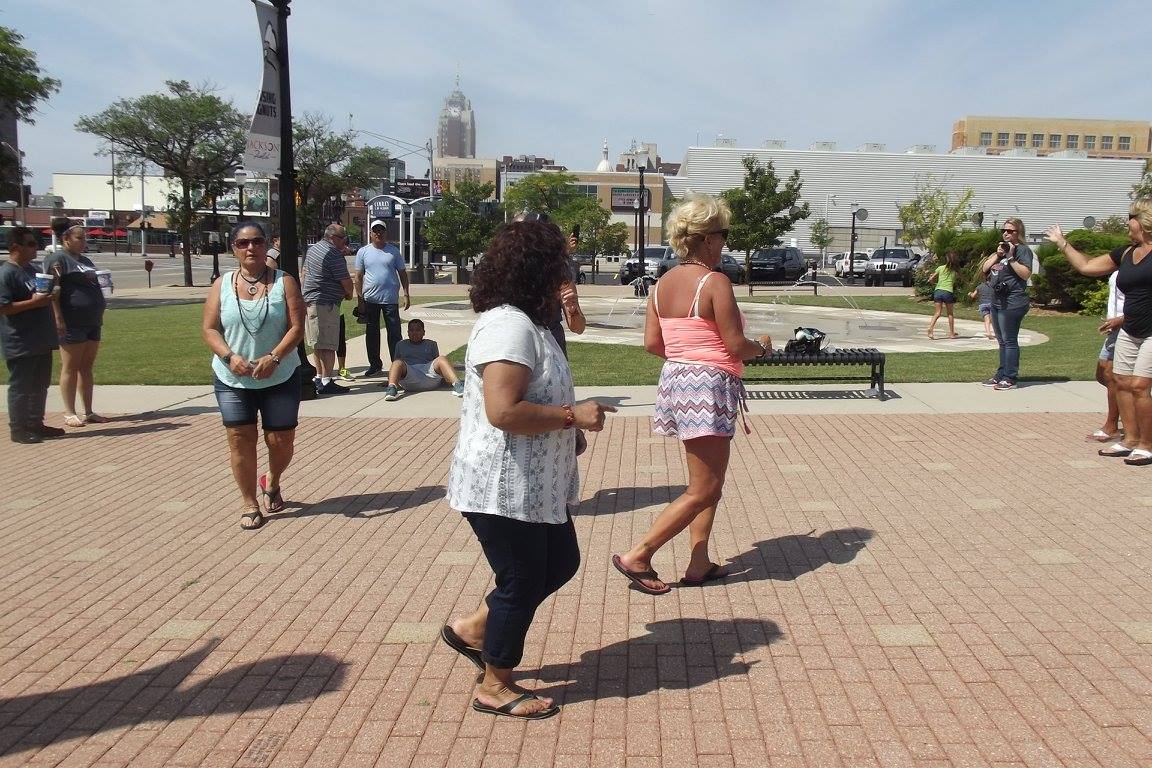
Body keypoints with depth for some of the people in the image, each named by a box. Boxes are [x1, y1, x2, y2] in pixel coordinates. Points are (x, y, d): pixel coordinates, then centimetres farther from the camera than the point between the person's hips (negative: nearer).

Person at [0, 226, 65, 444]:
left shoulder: (31, 269, 15)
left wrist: (52, 294, 11)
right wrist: (34, 302, -24)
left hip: (41, 340, 9)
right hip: (21, 344, -9)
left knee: (40, 385, 15)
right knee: (20, 387, -1)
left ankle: (35, 424, 26)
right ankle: (18, 429, 7)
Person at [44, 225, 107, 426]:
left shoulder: (85, 260, 20)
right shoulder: (58, 259, -6)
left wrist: (99, 315, 22)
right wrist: (58, 319, -22)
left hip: (92, 321, 8)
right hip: (72, 323, -8)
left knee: (87, 367, 10)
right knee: (70, 368, -2)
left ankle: (89, 412, 15)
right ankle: (69, 413, 3)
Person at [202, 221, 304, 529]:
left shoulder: (284, 282, -2)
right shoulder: (222, 285, 3)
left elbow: (297, 327, -9)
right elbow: (209, 329, 0)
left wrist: (273, 357, -22)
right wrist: (230, 356, -18)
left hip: (280, 378, -1)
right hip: (232, 379, 1)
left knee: (281, 441, 4)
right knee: (240, 440, -1)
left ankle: (272, 482, 36)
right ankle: (250, 505, 14)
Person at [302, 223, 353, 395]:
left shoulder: (313, 249, 15)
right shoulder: (334, 255, -16)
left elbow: (304, 273, 25)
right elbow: (346, 281, -15)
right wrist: (349, 294, 5)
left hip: (309, 301, 10)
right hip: (325, 304, -10)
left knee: (317, 344, 17)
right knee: (328, 345, -7)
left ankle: (319, 377, 25)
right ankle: (326, 382, -7)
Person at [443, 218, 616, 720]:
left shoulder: (523, 322, 11)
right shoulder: (509, 327, -23)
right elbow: (503, 411, -31)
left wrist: (571, 412, 14)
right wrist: (573, 416, -22)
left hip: (535, 485, 11)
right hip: (504, 487, -11)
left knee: (561, 562, 20)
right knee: (522, 583, 4)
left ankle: (472, 630, 32)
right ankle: (495, 688, 25)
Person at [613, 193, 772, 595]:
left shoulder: (663, 283, 8)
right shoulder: (715, 283, -15)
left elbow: (652, 342, 7)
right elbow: (736, 346, -15)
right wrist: (762, 347, 6)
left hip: (675, 378, 9)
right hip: (709, 384, -9)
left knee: (711, 481, 19)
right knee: (702, 491, 0)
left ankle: (699, 564, 22)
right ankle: (636, 557, 0)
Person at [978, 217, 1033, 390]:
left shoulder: (1023, 250, -5)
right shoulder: (1001, 248, 21)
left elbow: (1026, 273, -18)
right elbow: (984, 270, 12)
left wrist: (1011, 258, -17)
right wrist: (997, 255, -1)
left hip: (1013, 303, -9)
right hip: (997, 301, 9)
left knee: (1009, 341, -7)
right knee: (1002, 341, 13)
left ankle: (1010, 379, -4)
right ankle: (1001, 375, 20)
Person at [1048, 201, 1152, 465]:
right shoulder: (1125, 254, 13)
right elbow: (1086, 266, 21)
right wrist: (1062, 243, 25)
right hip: (1129, 332, 7)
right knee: (1122, 383, 6)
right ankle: (1130, 439, 15)